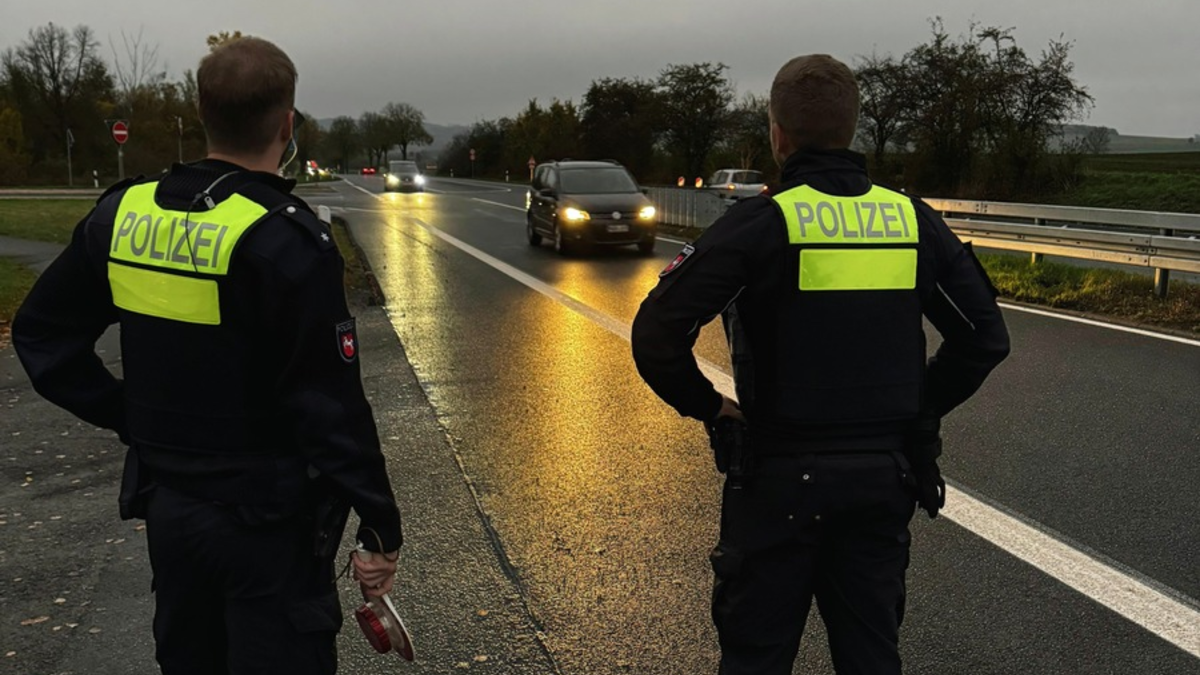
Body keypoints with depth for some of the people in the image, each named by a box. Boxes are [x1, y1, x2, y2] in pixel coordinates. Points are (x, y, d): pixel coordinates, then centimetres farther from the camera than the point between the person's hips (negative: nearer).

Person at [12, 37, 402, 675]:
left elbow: (39, 333, 8)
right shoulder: (286, 240, -20)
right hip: (267, 521, -6)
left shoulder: (123, 213, -2)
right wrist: (381, 527, -12)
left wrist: (133, 418, 9)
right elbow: (331, 407, -20)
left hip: (166, 506, 6)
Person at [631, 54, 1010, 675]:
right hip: (884, 477, 4)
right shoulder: (912, 220, 1)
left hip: (780, 481, -4)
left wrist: (708, 407, -5)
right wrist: (918, 409, 11)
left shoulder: (761, 222, -13)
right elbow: (986, 336, 5)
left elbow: (656, 334, -20)